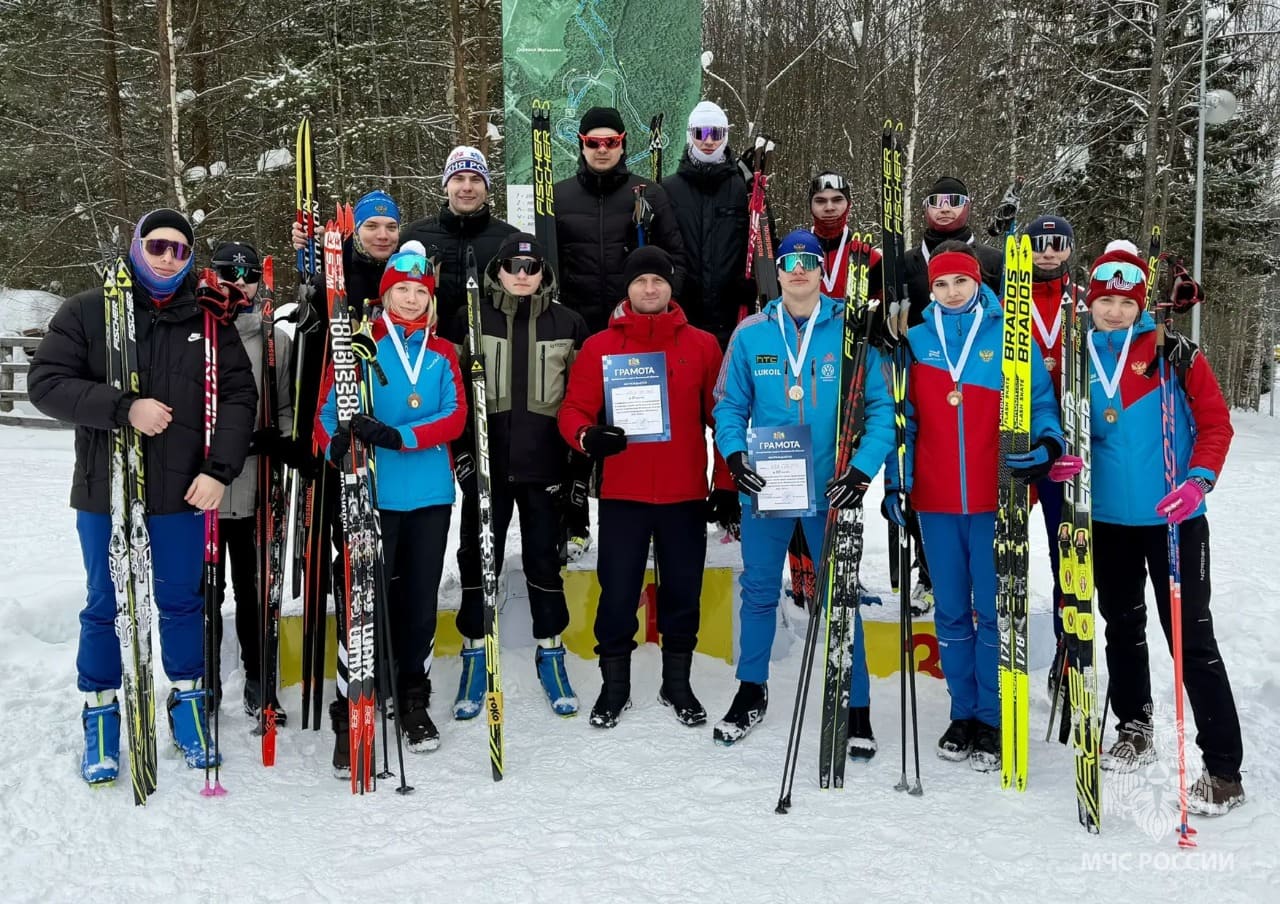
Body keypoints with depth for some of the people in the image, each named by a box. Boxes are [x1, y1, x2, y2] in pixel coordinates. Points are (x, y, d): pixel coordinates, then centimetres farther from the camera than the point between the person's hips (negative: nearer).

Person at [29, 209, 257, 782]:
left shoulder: (210, 322, 4)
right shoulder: (87, 312, 0)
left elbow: (238, 395, 1)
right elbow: (47, 383, -6)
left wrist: (219, 469, -10)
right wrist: (123, 408, -20)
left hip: (185, 493, 1)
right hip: (106, 494, -1)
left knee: (183, 603, 13)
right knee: (106, 608, 9)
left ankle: (187, 703, 28)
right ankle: (99, 714, 24)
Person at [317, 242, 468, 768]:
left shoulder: (442, 354, 11)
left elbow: (455, 418, -2)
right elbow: (328, 412, -3)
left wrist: (400, 437, -17)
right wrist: (338, 449, -24)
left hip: (430, 495, 3)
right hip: (373, 495, -3)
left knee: (421, 602, 11)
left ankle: (414, 704, 26)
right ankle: (350, 718, 4)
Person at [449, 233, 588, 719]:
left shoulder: (567, 324, 6)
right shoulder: (472, 318, 3)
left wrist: (578, 456, 3)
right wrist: (460, 448, -2)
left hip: (544, 462, 0)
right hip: (485, 461, 0)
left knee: (543, 557, 7)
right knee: (479, 557, 4)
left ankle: (550, 652, 21)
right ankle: (476, 652, 17)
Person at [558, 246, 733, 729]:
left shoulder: (703, 345, 5)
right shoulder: (599, 346, 3)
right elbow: (573, 409, 0)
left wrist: (726, 484, 3)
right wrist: (587, 436, -22)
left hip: (685, 494, 1)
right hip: (621, 494, -1)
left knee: (683, 591, 10)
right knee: (618, 592, 4)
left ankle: (677, 682, 26)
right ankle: (615, 684, 21)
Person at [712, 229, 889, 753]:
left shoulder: (850, 331, -3)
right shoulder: (751, 333, 3)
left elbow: (881, 408, -5)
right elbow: (730, 404, 7)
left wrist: (861, 471, -16)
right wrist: (735, 456, -10)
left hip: (829, 488, -2)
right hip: (763, 487, 2)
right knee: (759, 591, 14)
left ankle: (856, 708, 18)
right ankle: (752, 691, 33)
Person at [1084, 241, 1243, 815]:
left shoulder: (1176, 355, -7)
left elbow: (1216, 423, -6)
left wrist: (1198, 482, -20)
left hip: (1173, 519, -4)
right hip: (1107, 519, 4)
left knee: (1191, 637, -3)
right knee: (1122, 627, 17)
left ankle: (1224, 770, 3)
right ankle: (1134, 730, 37)